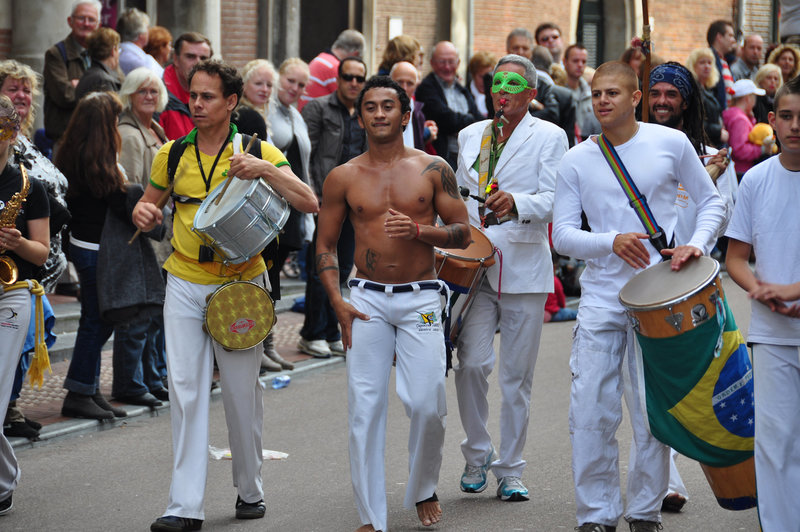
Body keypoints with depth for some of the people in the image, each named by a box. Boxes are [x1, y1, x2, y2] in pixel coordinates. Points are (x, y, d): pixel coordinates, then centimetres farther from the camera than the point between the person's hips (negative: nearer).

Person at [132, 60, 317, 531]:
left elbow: (309, 202, -11)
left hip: (240, 284, -2)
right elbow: (148, 203, 19)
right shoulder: (173, 154, 6)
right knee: (186, 390, -5)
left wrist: (264, 169, -25)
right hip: (184, 284, 2)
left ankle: (250, 490, 24)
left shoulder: (257, 151, -3)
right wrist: (143, 213, -6)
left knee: (242, 391, 5)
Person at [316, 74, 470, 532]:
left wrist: (418, 228, -14)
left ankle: (424, 491, 22)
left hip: (421, 299, -1)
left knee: (427, 405, -6)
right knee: (365, 408, -3)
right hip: (367, 300, 1)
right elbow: (326, 244, 11)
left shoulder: (433, 170, 3)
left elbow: (463, 233, 4)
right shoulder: (344, 177, 6)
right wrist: (337, 302, -1)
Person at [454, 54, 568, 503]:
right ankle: (477, 454, 9)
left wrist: (516, 203, -28)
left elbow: (554, 201, -9)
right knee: (472, 363, -10)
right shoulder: (470, 136, 15)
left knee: (517, 376, 2)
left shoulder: (549, 137, 2)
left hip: (524, 268, -2)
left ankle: (510, 469, 13)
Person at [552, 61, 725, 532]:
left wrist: (697, 244, -8)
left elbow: (712, 201, 10)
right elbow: (562, 235, 1)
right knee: (591, 413, -2)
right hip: (601, 297, 1)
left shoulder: (671, 143, 2)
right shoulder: (577, 161, 5)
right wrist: (611, 242, -17)